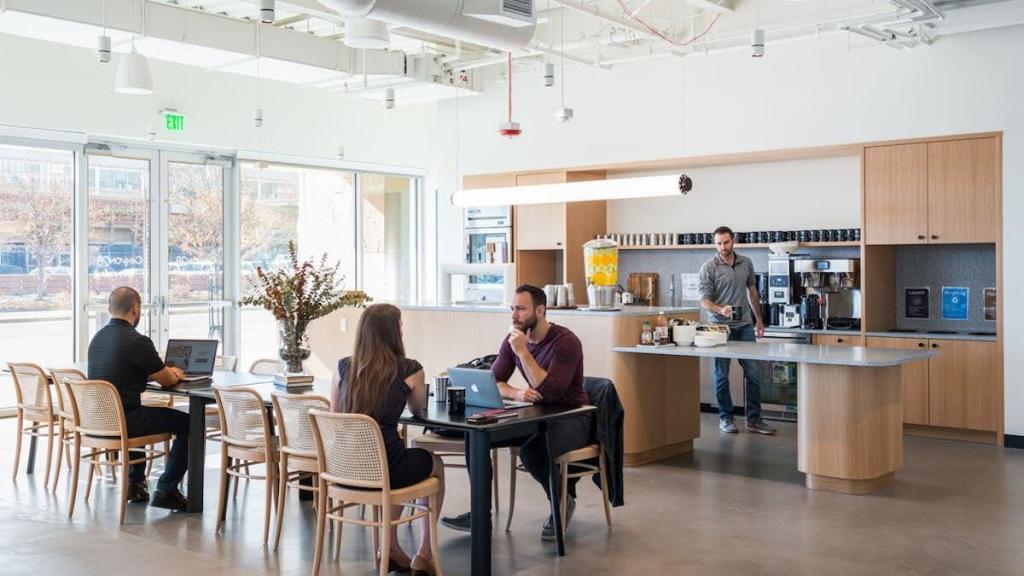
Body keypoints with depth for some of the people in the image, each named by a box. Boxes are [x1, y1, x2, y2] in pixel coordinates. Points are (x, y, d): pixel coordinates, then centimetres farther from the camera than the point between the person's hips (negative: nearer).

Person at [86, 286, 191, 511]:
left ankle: (135, 483, 35)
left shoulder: (97, 338, 9)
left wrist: (166, 372, 22)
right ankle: (166, 490, 4)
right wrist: (175, 375, 17)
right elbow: (166, 381, -7)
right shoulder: (137, 341, -17)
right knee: (188, 424, 3)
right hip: (123, 421, -9)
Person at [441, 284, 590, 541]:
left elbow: (551, 392, -29)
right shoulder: (513, 340, 1)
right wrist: (516, 393, -24)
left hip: (570, 418, -6)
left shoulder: (566, 342, -20)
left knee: (531, 452, -35)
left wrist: (523, 352, -30)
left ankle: (563, 501, -4)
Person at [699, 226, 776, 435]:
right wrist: (720, 310, -29)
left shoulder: (746, 263, 7)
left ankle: (754, 419, 11)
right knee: (722, 374, 4)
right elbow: (704, 299, -10)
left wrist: (759, 319, 19)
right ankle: (725, 418, 16)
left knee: (754, 373, 2)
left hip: (745, 326, 4)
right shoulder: (708, 267, -6)